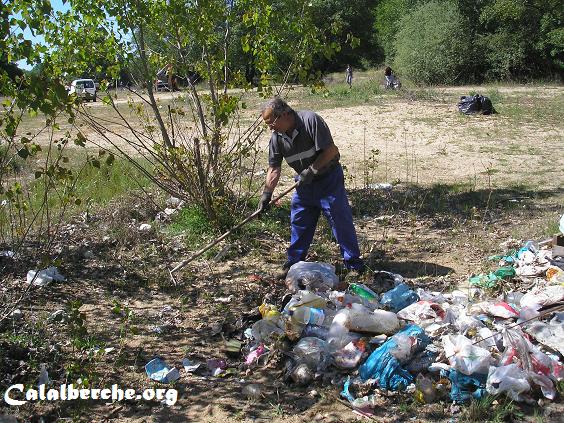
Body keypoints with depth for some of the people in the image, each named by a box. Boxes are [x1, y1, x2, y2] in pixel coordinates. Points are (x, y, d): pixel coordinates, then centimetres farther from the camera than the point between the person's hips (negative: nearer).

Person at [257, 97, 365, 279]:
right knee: (298, 224, 8)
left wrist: (311, 170, -22)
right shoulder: (277, 138, -5)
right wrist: (266, 194, -6)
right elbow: (274, 169, 0)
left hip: (329, 178, -6)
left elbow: (331, 150, -23)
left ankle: (354, 264, 8)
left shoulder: (310, 120, -23)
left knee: (341, 221, -3)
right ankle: (293, 264, 20)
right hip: (304, 182, 6)